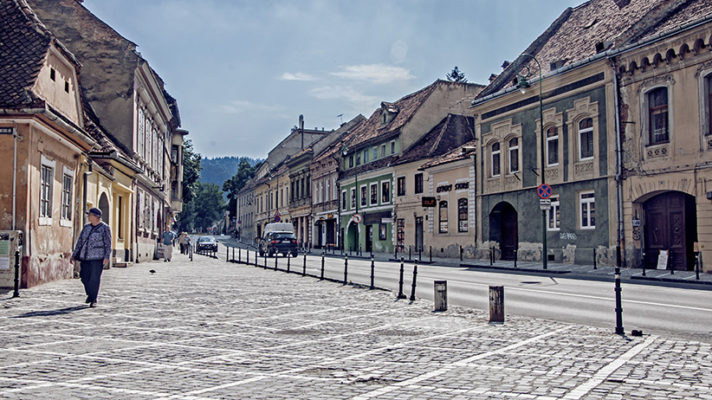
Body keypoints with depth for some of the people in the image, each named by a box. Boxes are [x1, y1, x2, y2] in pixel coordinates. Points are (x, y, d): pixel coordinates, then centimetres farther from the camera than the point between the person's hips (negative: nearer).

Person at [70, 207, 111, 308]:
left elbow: (108, 244, -6)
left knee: (94, 279, -5)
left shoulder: (105, 228, -2)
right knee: (84, 277, 7)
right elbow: (80, 241, 17)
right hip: (85, 257, 6)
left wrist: (106, 257, -16)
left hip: (97, 258, -5)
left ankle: (93, 300, 5)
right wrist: (74, 255, 13)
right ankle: (90, 294, 30)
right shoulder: (86, 227, 14)